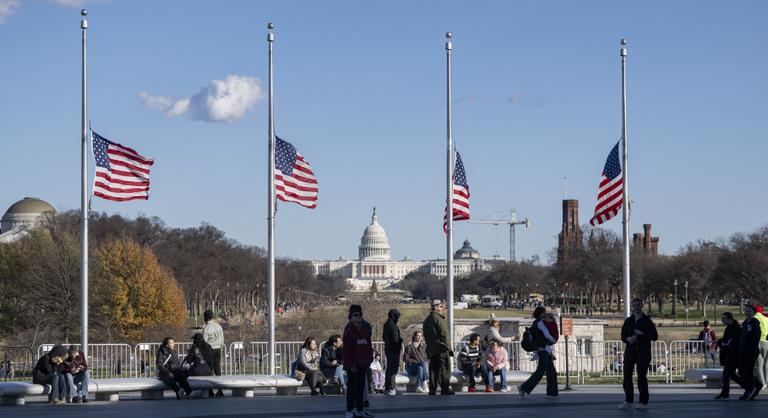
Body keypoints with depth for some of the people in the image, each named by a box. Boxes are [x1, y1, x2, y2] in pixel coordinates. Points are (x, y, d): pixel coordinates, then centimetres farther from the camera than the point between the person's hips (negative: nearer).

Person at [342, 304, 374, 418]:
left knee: (361, 387, 11)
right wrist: (350, 364, -16)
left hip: (363, 365, 7)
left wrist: (369, 360, 8)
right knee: (352, 387, -3)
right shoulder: (349, 331, -9)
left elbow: (369, 347, 17)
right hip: (353, 366, -7)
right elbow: (346, 350, -13)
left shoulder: (365, 331, 11)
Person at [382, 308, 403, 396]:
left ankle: (387, 387, 21)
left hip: (388, 348, 10)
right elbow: (395, 339, -21)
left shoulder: (386, 324, 12)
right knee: (393, 368, -8)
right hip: (394, 349, -10)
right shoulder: (392, 325, -17)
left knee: (389, 368, 16)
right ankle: (391, 388, -10)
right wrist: (401, 340, -1)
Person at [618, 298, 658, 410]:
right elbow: (623, 336, 14)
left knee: (642, 376, -5)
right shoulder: (628, 321, 13)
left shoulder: (647, 320, 3)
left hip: (643, 352, -3)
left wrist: (642, 334, -15)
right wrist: (628, 339, -9)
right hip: (630, 350, 3)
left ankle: (643, 402, 2)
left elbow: (655, 336, 0)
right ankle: (628, 401, 3)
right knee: (627, 375, -4)